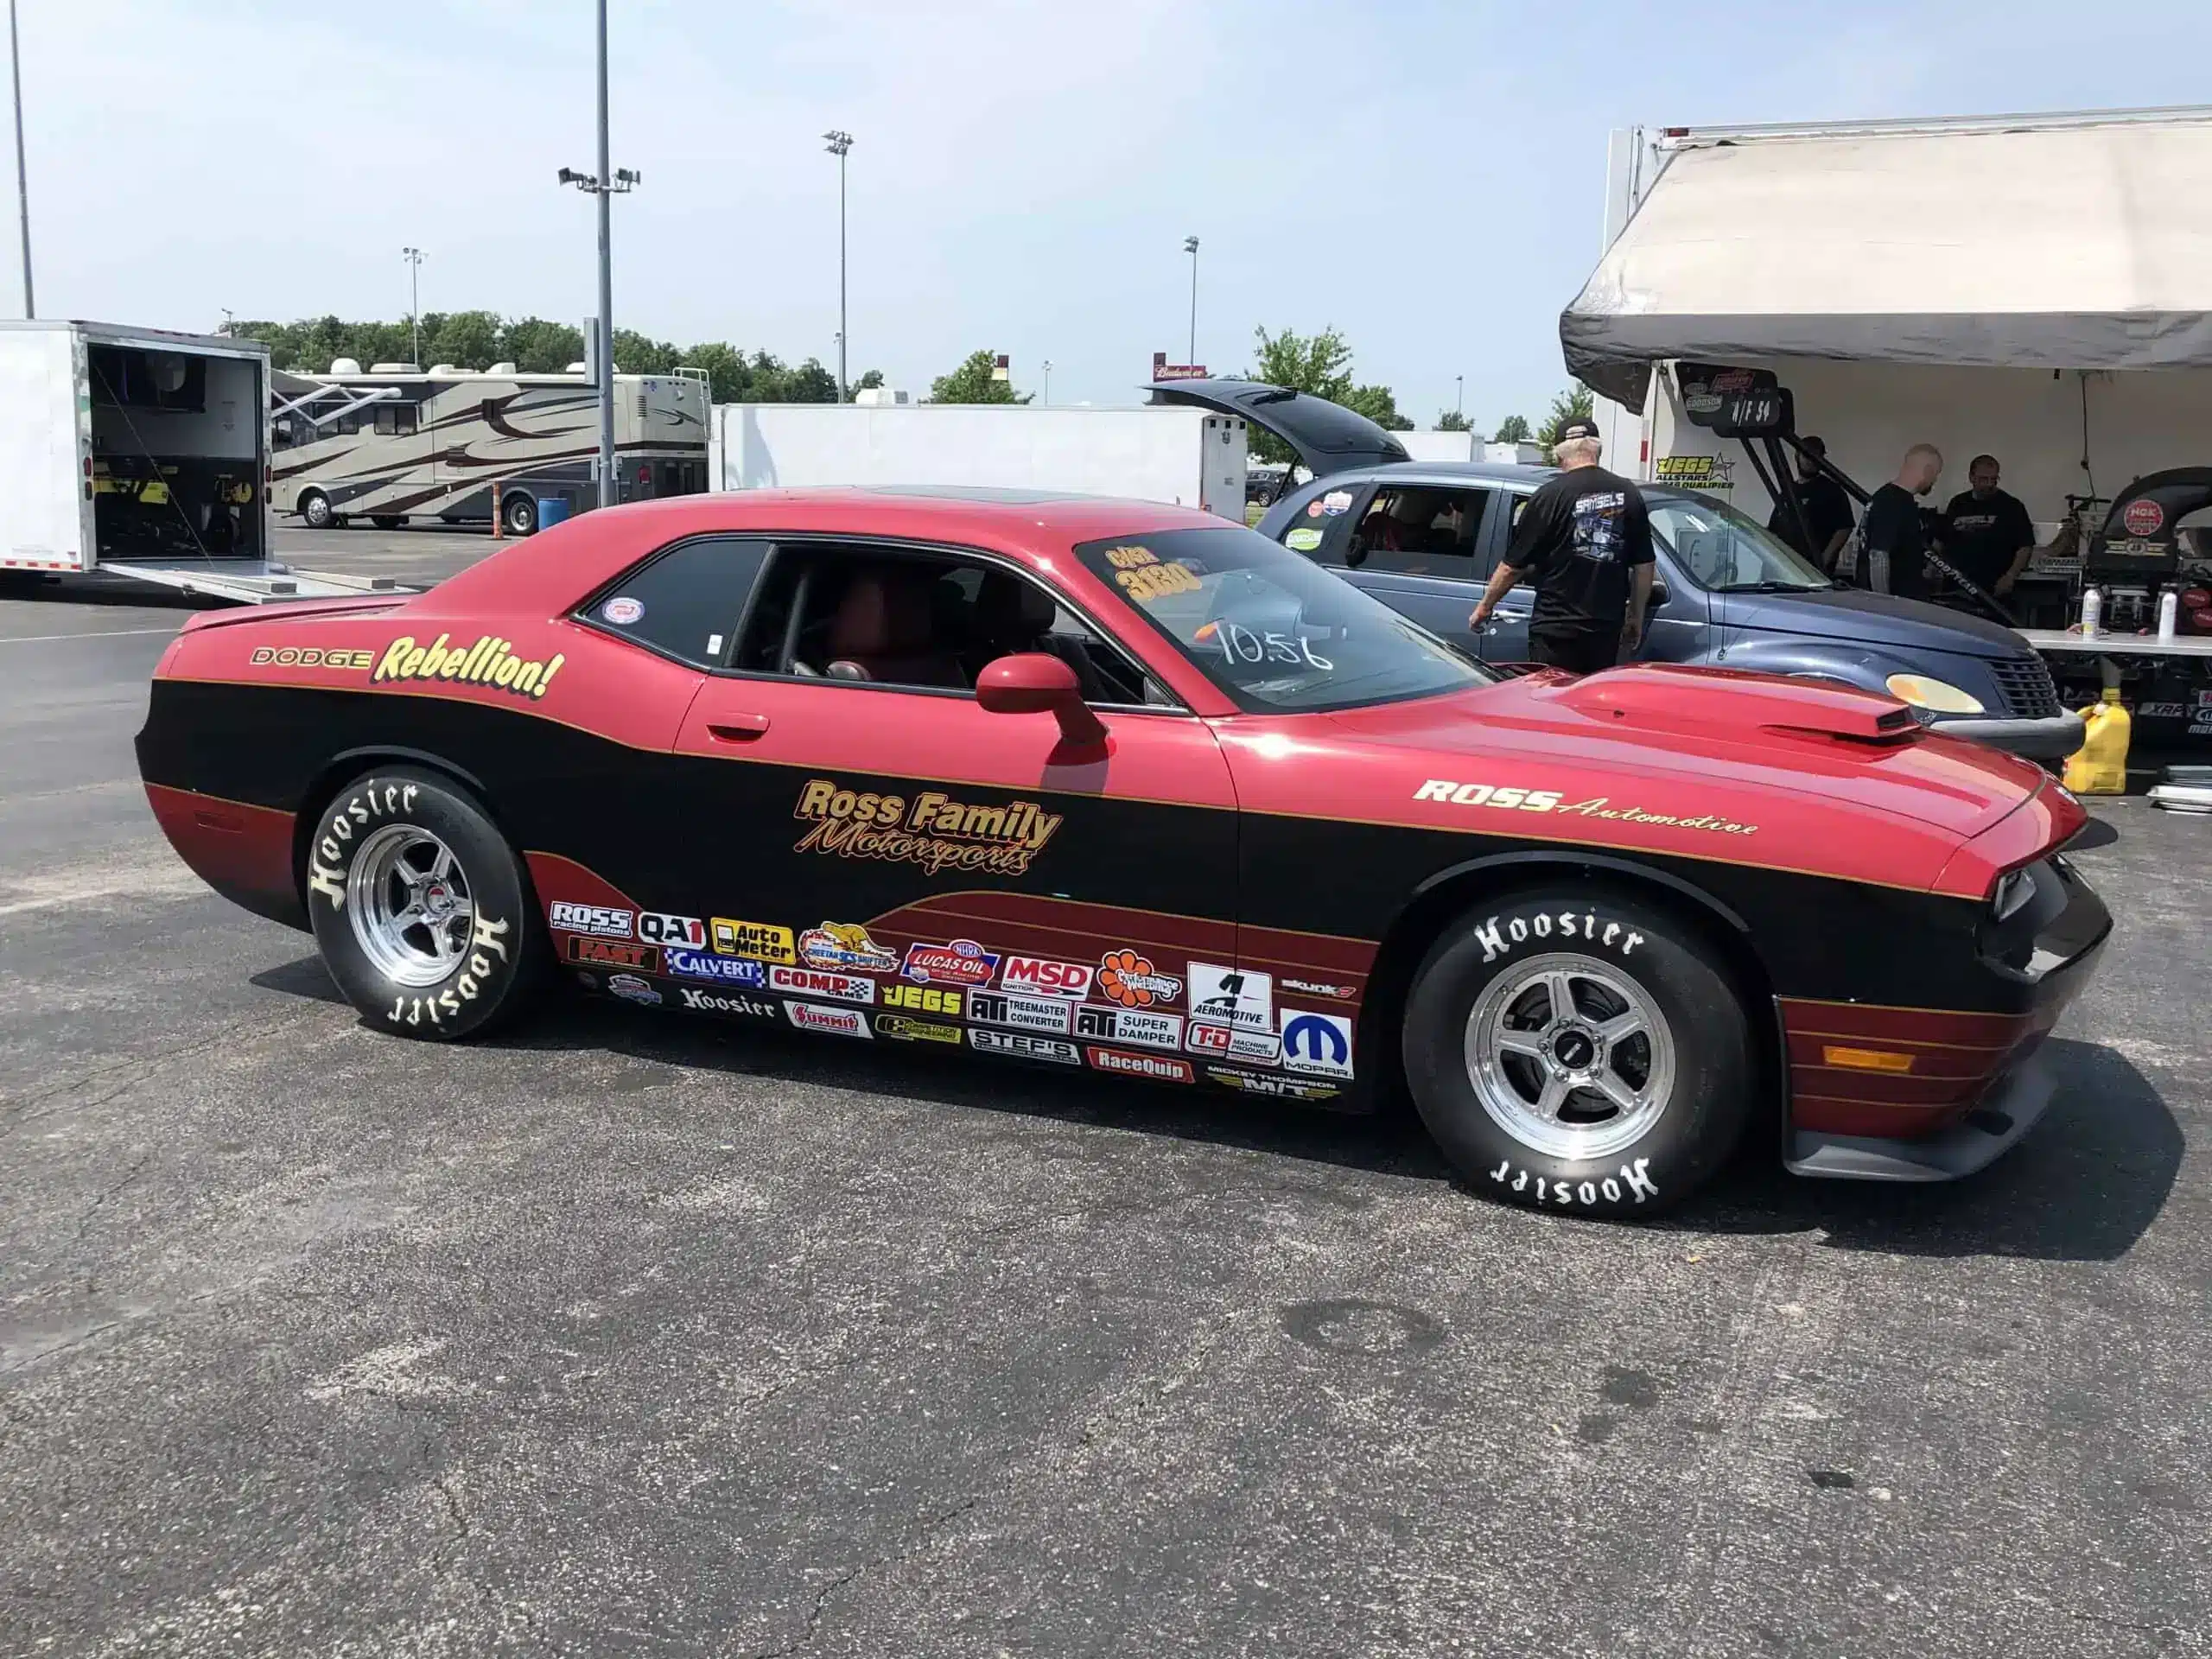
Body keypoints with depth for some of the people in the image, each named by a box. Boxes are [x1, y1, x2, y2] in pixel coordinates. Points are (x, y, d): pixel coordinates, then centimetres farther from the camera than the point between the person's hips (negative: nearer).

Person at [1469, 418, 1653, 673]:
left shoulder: (1551, 496, -8)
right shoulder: (1628, 494, 5)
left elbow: (1513, 566, -4)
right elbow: (1644, 566, 8)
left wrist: (1484, 608, 9)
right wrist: (1636, 618, 20)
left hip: (1556, 631, -4)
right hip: (1607, 630, 4)